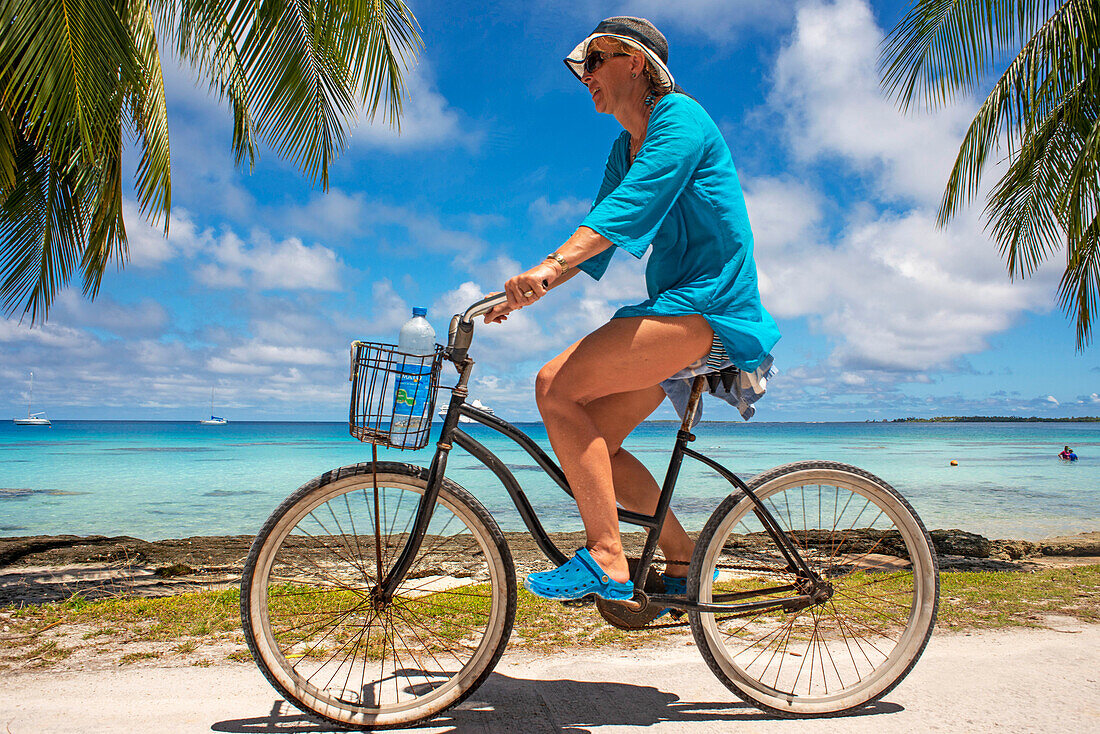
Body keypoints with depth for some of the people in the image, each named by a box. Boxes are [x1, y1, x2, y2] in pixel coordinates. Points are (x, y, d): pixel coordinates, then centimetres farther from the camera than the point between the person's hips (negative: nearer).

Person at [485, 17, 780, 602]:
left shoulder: (679, 116, -7)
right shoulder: (624, 148, 20)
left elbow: (633, 203, -25)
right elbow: (597, 237, 14)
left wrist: (550, 266, -37)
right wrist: (528, 291, 2)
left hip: (709, 306, -9)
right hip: (673, 309, 9)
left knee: (556, 386, -23)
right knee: (589, 442, 3)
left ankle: (606, 561, -19)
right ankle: (683, 557, 14)